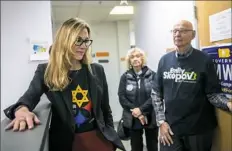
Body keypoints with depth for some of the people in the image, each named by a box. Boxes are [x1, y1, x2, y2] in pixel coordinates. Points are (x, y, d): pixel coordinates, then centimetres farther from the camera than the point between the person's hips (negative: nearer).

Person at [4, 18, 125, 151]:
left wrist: (111, 136, 6)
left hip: (98, 137, 2)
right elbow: (30, 96, -19)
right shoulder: (46, 71, -4)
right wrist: (22, 109, -41)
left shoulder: (97, 70, 1)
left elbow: (106, 109, 6)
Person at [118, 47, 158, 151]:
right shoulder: (125, 77, 1)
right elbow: (122, 98, -5)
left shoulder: (152, 75, -1)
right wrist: (138, 114, -13)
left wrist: (141, 109, -18)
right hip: (133, 119, 1)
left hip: (151, 118, 0)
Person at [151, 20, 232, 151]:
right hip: (170, 128, 2)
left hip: (199, 129, -2)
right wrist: (161, 121, -2)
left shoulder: (204, 60, -7)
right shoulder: (165, 60, 2)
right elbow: (156, 93, 4)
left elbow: (213, 93, -6)